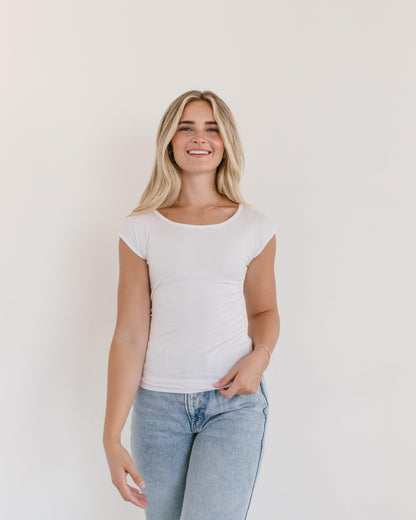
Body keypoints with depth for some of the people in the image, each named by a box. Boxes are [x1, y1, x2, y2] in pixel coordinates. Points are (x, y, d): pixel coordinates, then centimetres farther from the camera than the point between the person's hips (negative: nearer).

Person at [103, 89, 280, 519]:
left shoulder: (254, 227, 2)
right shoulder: (141, 229, 1)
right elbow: (130, 336, -1)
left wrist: (261, 354, -8)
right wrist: (111, 437, -5)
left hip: (234, 402, 0)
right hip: (158, 403, 1)